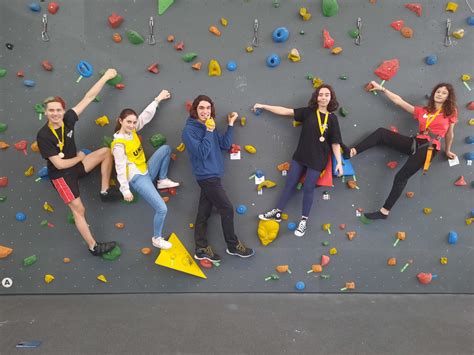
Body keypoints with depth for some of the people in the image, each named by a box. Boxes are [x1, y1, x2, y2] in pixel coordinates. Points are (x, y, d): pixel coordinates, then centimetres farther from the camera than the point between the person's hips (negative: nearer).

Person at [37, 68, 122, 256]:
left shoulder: (68, 119, -13)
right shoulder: (43, 136, -26)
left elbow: (88, 98, -14)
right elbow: (59, 164, -25)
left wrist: (105, 77, -14)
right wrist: (80, 157, -10)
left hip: (75, 164, 6)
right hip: (61, 175, -6)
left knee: (106, 152, -4)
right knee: (79, 209, -9)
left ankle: (105, 191, 2)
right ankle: (93, 246, 3)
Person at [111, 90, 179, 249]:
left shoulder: (132, 131, 2)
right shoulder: (119, 144, -19)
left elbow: (147, 115, 8)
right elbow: (120, 168, -18)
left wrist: (158, 99, 9)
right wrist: (125, 190, -19)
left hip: (147, 171, 9)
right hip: (137, 179, -8)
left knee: (166, 149, -3)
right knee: (162, 209, -17)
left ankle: (162, 181, 10)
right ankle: (156, 239, 6)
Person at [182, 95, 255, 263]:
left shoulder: (209, 127, 10)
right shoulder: (189, 130, -13)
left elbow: (225, 145, 5)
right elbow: (202, 152, -23)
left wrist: (230, 124, 0)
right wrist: (209, 132, -22)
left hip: (211, 176, 8)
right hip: (206, 176, -8)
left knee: (204, 212, 11)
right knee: (227, 209, -3)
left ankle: (201, 249, 19)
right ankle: (233, 245, 13)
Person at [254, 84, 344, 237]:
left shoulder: (332, 118, -3)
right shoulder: (308, 112, 1)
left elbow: (335, 143, -3)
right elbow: (285, 111, 1)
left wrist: (339, 162, -8)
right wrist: (263, 106, 0)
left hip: (317, 160, -2)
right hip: (300, 155, 3)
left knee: (308, 188, 4)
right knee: (290, 183, 9)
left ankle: (304, 220, 19)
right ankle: (277, 213, 22)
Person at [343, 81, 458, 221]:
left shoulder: (450, 112, 7)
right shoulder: (422, 111, 15)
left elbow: (449, 134, 17)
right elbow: (398, 101, 15)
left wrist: (447, 151, 26)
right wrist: (381, 88, 14)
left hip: (429, 148, -5)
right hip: (416, 143, 5)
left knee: (401, 176, -16)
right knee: (381, 132, -8)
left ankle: (385, 211, -10)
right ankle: (352, 152, -14)